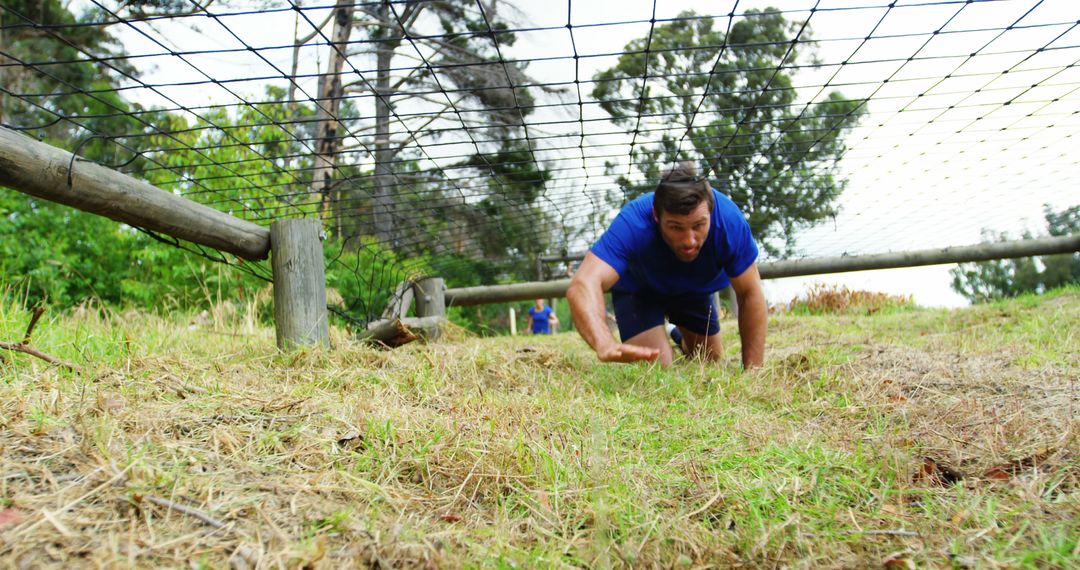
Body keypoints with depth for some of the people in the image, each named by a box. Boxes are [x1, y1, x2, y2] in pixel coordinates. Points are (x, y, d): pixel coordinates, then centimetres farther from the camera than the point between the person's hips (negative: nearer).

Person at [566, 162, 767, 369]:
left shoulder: (729, 219, -36)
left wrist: (752, 369, -30)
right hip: (638, 288, -2)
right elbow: (583, 285, -57)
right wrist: (606, 346, -76)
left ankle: (682, 340, 46)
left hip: (694, 288, 3)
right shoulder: (632, 224, -43)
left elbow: (750, 294, -25)